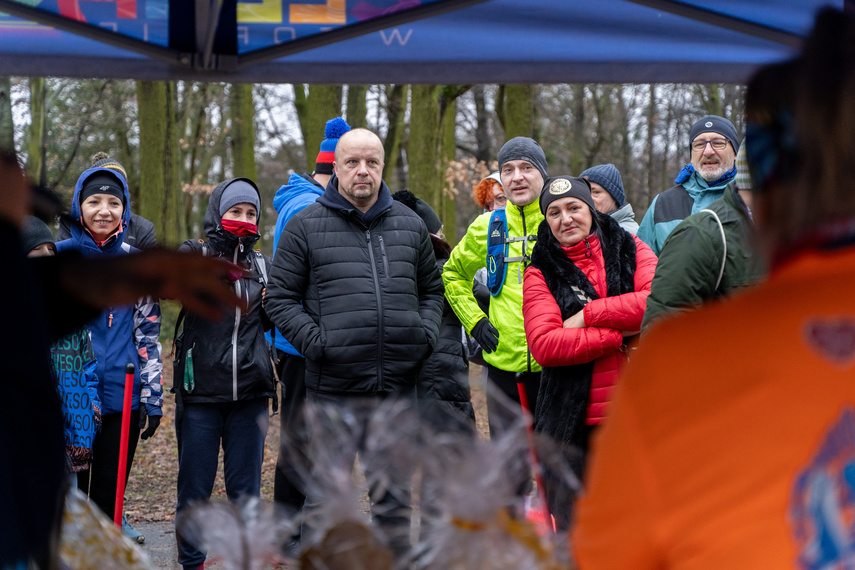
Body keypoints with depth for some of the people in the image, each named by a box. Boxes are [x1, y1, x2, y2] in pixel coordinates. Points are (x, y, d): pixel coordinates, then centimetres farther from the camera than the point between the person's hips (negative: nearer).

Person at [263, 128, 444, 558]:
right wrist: (314, 341, -12)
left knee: (395, 498, 11)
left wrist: (426, 335, 4)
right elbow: (279, 297, 1)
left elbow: (432, 291, 22)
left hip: (399, 385, 3)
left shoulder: (410, 224, 12)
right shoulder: (305, 226, 1)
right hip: (333, 389, -3)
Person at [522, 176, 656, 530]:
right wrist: (620, 333, -13)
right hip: (570, 420, -1)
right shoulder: (541, 273, 6)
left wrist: (588, 315, -10)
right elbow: (544, 344, -10)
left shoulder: (630, 250, 10)